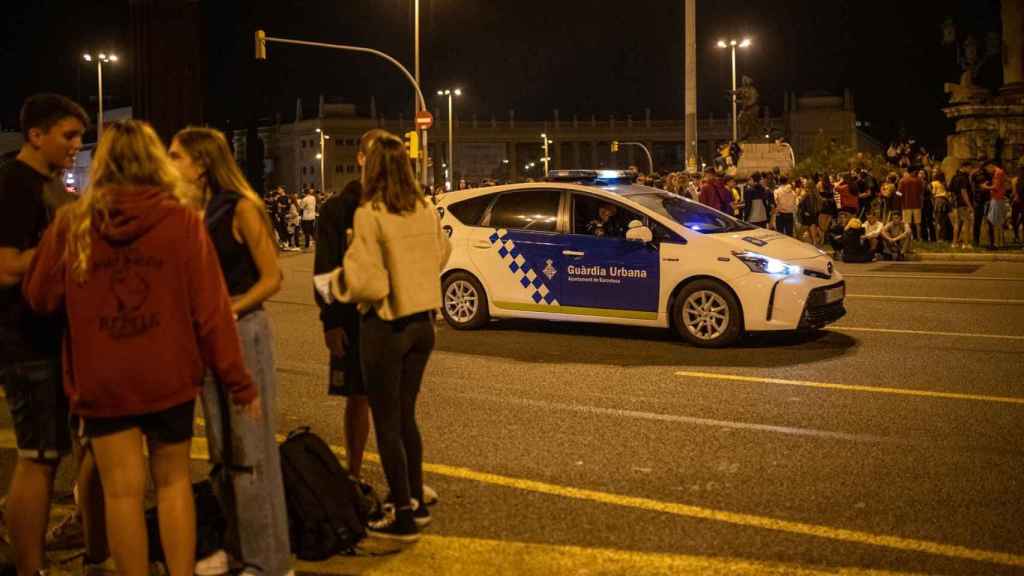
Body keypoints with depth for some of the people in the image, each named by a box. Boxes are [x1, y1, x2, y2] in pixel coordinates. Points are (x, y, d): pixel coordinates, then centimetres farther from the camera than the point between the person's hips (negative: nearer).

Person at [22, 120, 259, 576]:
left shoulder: (73, 221, -4)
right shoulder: (182, 220, -8)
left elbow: (40, 297, 4)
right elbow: (210, 308, -9)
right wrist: (238, 380, -3)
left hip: (100, 379, 0)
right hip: (169, 376, 0)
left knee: (122, 490, 7)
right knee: (173, 480, 16)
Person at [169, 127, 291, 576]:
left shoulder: (241, 208, -11)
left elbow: (271, 278, -12)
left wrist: (228, 311, -19)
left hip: (243, 333, -8)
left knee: (251, 448, -3)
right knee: (221, 449, 14)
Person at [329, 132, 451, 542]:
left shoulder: (370, 214, -18)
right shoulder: (426, 210, 1)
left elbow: (366, 282, -18)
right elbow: (441, 255, 17)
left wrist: (337, 282, 1)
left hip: (385, 327, -6)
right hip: (422, 323, 6)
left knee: (387, 422, 6)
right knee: (406, 416, 20)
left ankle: (404, 516, 13)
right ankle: (416, 502, 28)